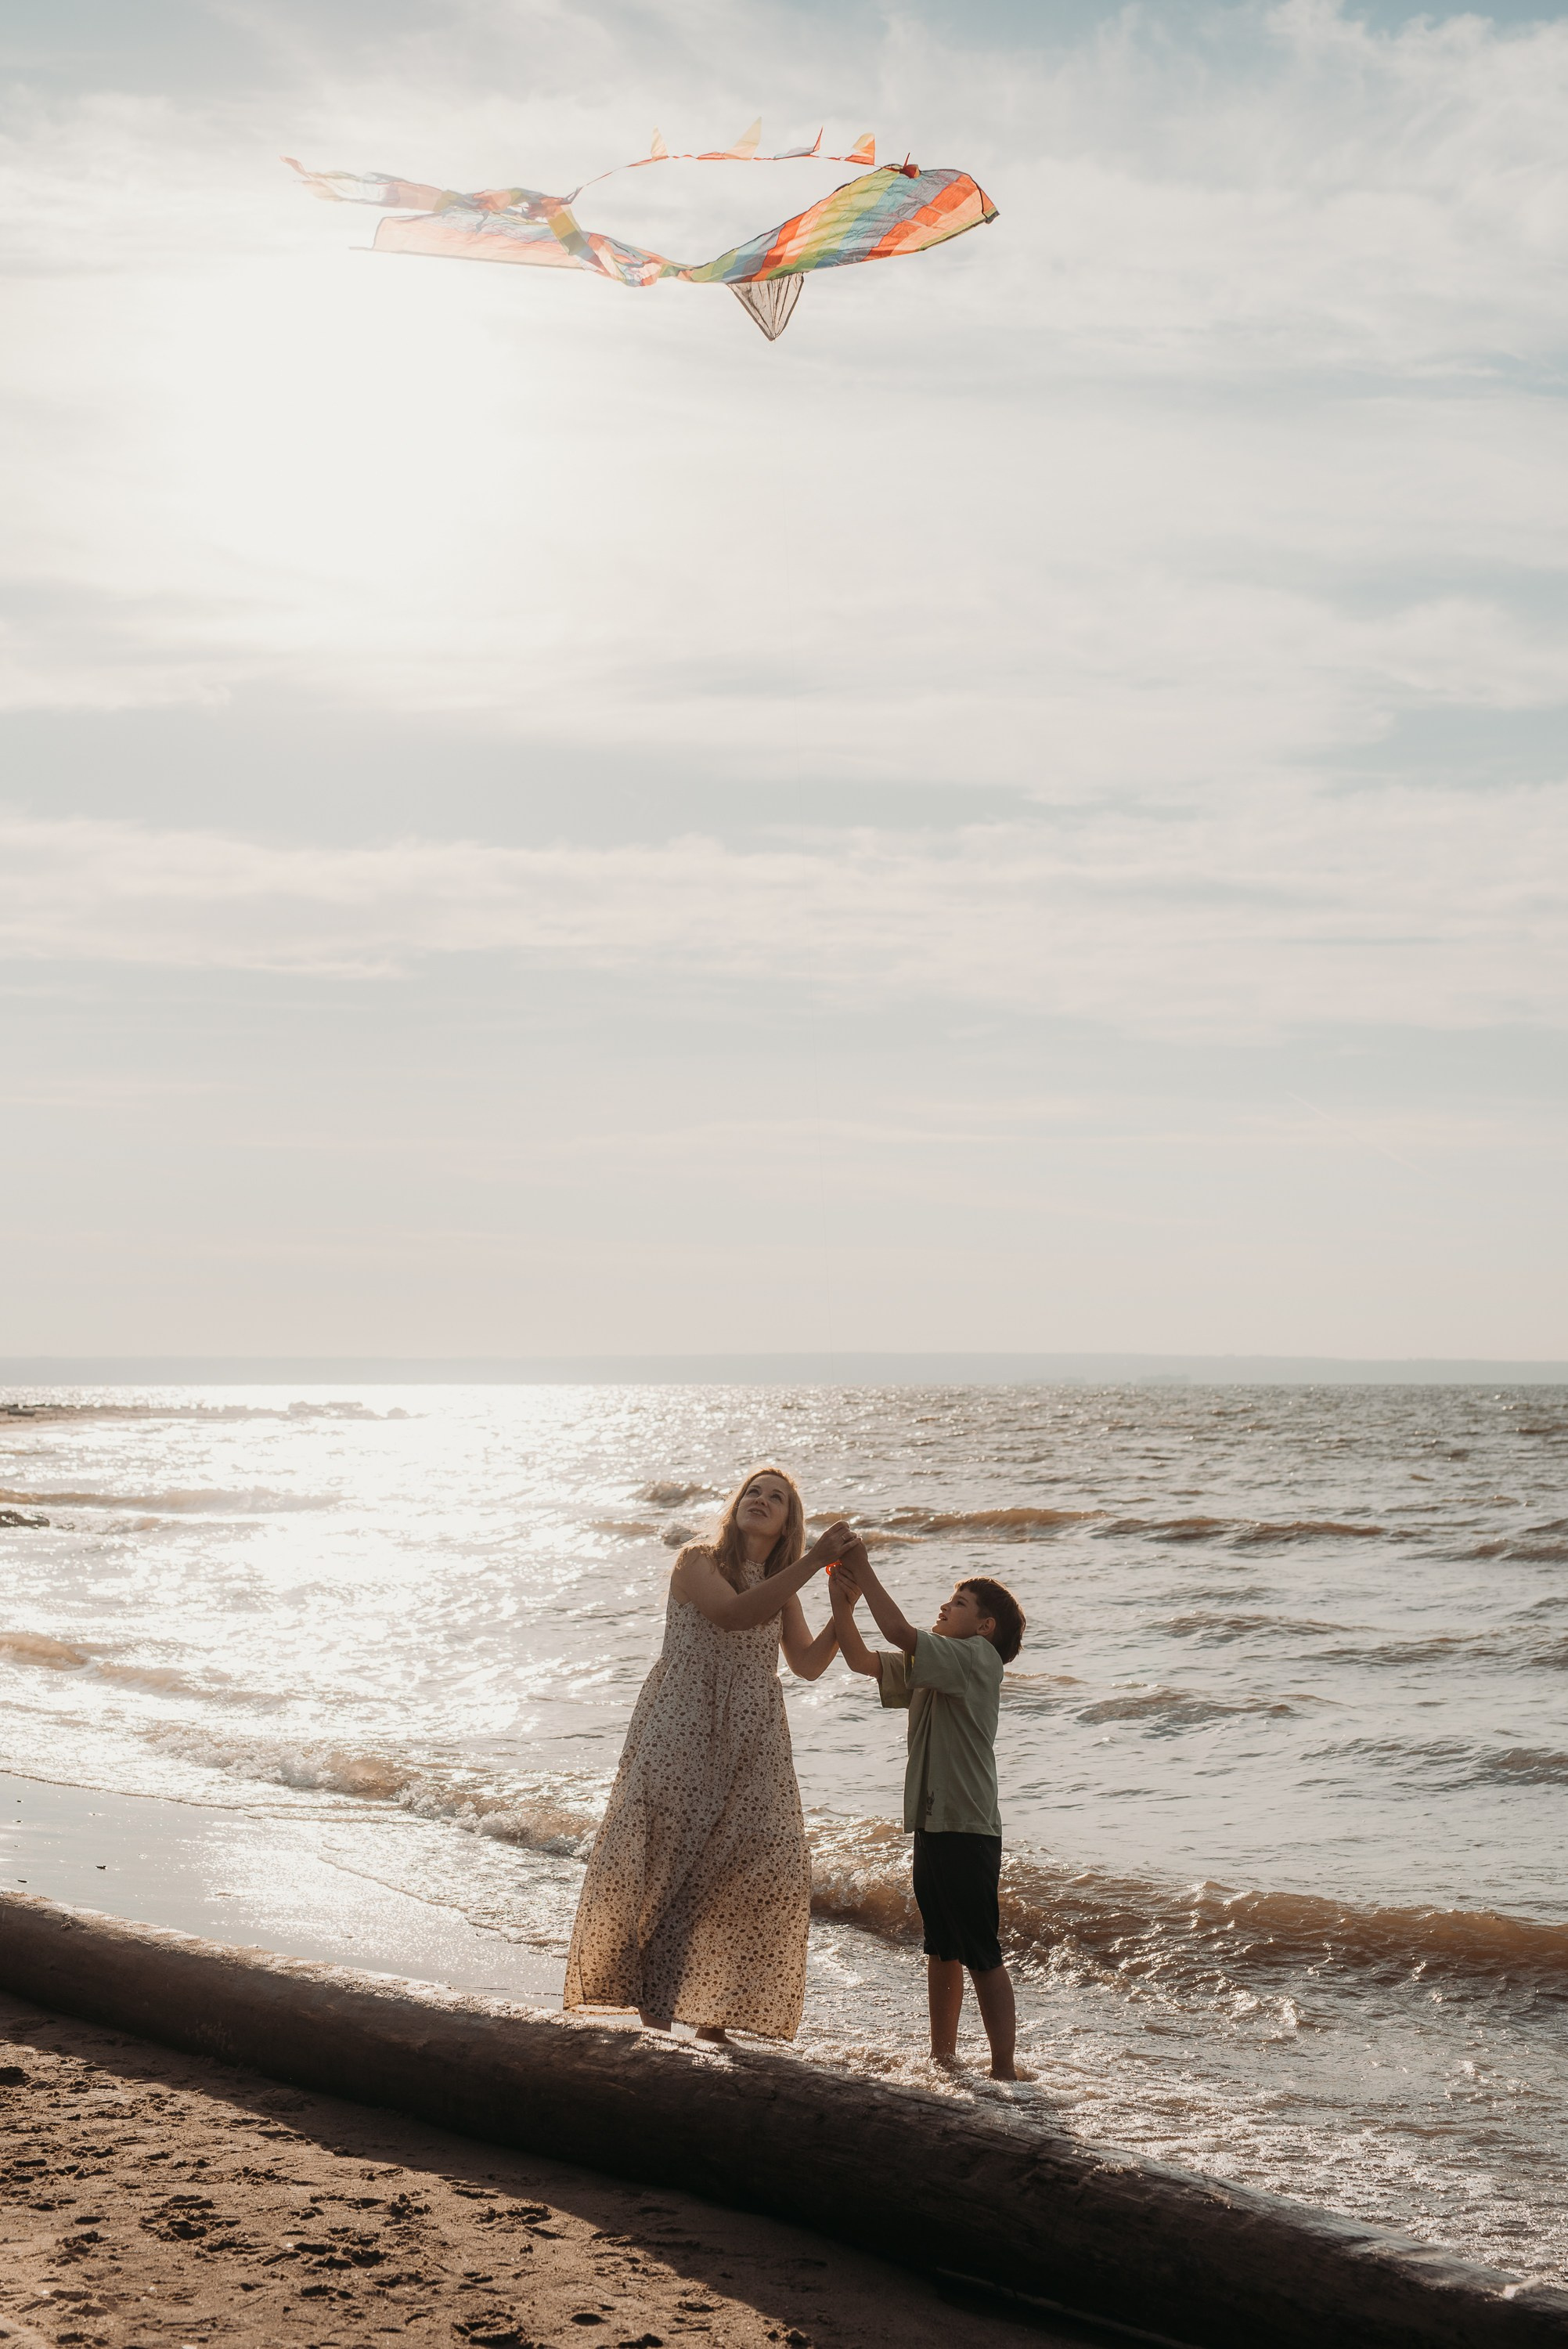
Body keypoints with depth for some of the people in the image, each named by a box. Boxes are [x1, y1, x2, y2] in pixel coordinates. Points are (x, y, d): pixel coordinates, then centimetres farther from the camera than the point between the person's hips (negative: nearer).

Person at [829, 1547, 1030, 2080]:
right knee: (941, 1950, 17)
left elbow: (901, 1633, -21)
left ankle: (1005, 2070, 0)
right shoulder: (926, 1668, 17)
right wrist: (843, 1602, -4)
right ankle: (942, 2057, 27)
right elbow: (861, 1660, 11)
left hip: (969, 1828, -9)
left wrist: (863, 1570, -15)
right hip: (931, 1823, 9)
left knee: (982, 1956, -5)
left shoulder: (980, 1657, -9)